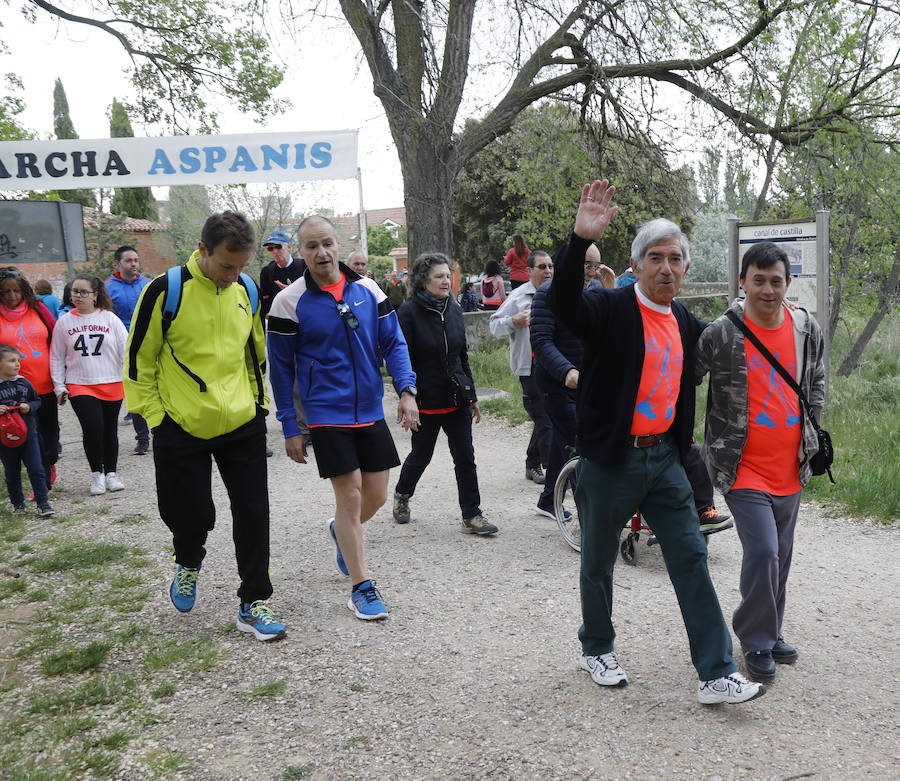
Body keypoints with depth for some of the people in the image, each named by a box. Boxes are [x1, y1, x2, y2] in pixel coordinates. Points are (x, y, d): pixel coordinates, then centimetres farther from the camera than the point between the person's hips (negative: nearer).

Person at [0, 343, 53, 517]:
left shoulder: (24, 383, 0)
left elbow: (37, 401, 11)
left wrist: (29, 407, -8)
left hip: (28, 435, 1)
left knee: (36, 470, -1)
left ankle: (42, 502, 6)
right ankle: (18, 504, 26)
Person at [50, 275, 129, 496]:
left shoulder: (110, 318, 1)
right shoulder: (64, 322, 5)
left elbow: (125, 350, 1)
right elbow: (56, 357, 9)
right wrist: (59, 386, 5)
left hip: (111, 384, 1)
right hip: (79, 385, 0)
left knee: (110, 430, 9)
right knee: (92, 428, -14)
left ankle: (111, 473, 23)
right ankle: (96, 474, 3)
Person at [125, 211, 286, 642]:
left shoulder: (246, 290, 3)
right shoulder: (165, 292, -11)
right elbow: (139, 361, -4)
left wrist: (258, 404, 11)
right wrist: (156, 418, -6)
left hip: (242, 426, 3)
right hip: (183, 429, -3)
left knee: (253, 515, 3)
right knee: (192, 516, 7)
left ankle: (253, 605, 17)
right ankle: (188, 562, 43)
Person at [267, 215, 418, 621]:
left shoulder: (368, 290, 2)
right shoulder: (289, 302, -7)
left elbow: (393, 342, 7)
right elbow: (280, 369, -2)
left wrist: (406, 389, -8)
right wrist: (290, 427, -3)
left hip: (370, 411, 4)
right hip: (326, 415, -4)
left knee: (377, 496, 9)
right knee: (350, 495, -4)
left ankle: (341, 531, 43)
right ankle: (361, 588, 11)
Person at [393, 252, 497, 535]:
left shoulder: (454, 310, 7)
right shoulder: (409, 312, -11)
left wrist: (472, 396, 14)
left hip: (456, 398, 5)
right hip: (426, 401, -4)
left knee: (465, 457, 3)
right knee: (421, 456, 11)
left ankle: (471, 516, 11)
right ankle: (402, 495, 39)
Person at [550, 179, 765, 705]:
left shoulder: (685, 322, 9)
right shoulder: (611, 309, -12)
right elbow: (565, 302, -33)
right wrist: (582, 240, -47)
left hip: (664, 456, 5)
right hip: (611, 459, -5)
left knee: (691, 558, 3)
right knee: (599, 562, 12)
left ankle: (718, 675, 11)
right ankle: (597, 648, 34)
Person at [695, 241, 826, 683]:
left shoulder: (808, 331, 4)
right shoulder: (721, 334, -12)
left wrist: (809, 432, 11)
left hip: (791, 468, 5)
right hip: (742, 466, -5)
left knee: (780, 556, 15)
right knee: (762, 552, -12)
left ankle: (770, 633, 35)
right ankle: (756, 643, 10)